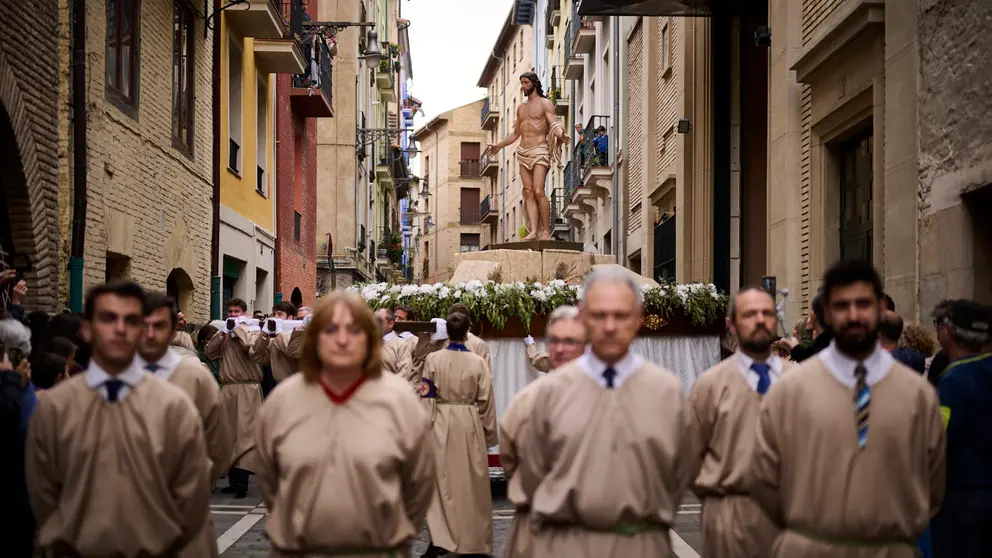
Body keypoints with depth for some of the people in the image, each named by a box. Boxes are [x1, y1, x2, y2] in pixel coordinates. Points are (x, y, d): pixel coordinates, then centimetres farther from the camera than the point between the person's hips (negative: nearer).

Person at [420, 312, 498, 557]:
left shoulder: (433, 359, -6)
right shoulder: (478, 362, -7)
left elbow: (427, 398, -5)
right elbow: (486, 401, -1)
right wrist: (490, 432, 11)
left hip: (441, 423, 0)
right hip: (469, 424, 0)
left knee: (441, 480, 7)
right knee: (470, 482, 9)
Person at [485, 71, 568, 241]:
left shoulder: (545, 104, 1)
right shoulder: (521, 108, 21)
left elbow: (555, 124, -12)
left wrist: (560, 134, -34)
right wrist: (499, 145, 34)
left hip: (539, 151, -7)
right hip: (523, 153, 7)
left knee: (538, 191, -17)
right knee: (528, 193, -3)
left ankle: (546, 232, -13)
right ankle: (533, 231, -8)